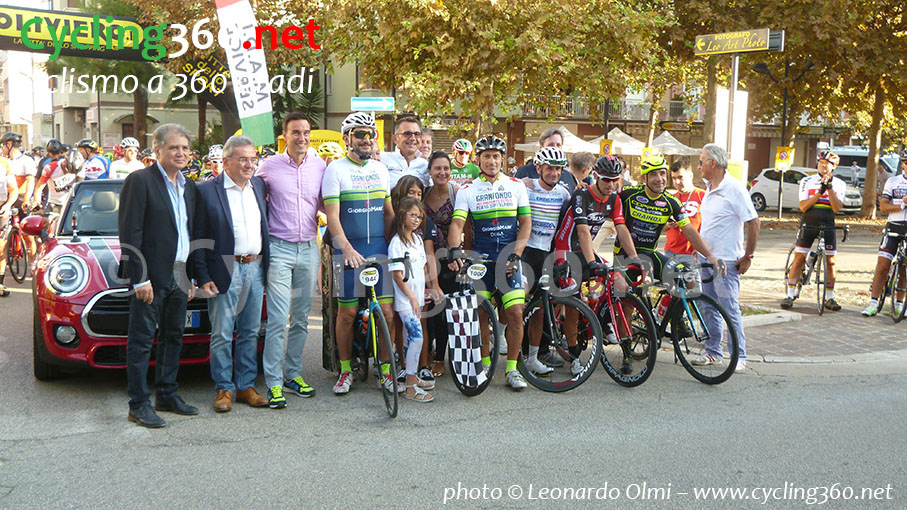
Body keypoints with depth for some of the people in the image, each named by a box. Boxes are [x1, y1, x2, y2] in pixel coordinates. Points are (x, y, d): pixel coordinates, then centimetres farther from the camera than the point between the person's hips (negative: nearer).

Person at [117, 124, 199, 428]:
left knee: (173, 338, 14)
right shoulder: (140, 181, -9)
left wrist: (191, 277, 13)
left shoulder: (188, 186, 13)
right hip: (151, 276, -7)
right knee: (142, 341, -1)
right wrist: (139, 278, -18)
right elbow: (129, 233, -13)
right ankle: (139, 405, 5)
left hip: (179, 276, 7)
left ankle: (167, 395, 26)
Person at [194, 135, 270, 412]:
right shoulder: (207, 190, -7)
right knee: (222, 334, 2)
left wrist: (266, 263, 10)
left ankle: (246, 386, 22)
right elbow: (198, 238, -6)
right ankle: (224, 389, 13)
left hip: (255, 268, 5)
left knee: (250, 332, 12)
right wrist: (203, 278, -10)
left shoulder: (260, 185, 8)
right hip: (225, 271, -5)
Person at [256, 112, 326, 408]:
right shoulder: (269, 167, -1)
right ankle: (273, 383, -1)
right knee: (278, 319, -8)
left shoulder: (320, 167, 5)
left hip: (308, 248, 3)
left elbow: (326, 206, 16)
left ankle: (292, 374, 22)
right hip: (279, 249, -3)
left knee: (301, 318, 10)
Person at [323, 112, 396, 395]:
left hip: (380, 250, 4)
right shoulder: (336, 170, -3)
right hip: (348, 250, -4)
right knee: (347, 312, 2)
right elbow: (332, 216, -11)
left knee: (386, 312, 0)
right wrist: (347, 248, -22)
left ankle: (385, 371, 12)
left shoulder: (380, 169, 12)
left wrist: (391, 245, 9)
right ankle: (345, 370, 17)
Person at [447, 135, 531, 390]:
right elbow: (457, 224, -8)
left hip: (509, 257, 0)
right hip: (480, 258, 0)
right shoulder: (468, 190, 2)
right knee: (480, 314, 0)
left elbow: (526, 223, 5)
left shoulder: (516, 186, 6)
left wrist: (515, 254, -8)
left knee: (515, 313, -7)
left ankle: (512, 369, 5)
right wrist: (455, 251, -26)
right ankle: (484, 364, 17)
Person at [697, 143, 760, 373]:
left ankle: (739, 357, 1)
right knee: (709, 309, 12)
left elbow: (753, 222, -15)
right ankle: (712, 352, 21)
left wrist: (748, 256, -14)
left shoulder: (734, 188, -14)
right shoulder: (709, 189, 12)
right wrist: (698, 248, 20)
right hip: (705, 259, 8)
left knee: (730, 309, -5)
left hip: (726, 260, -8)